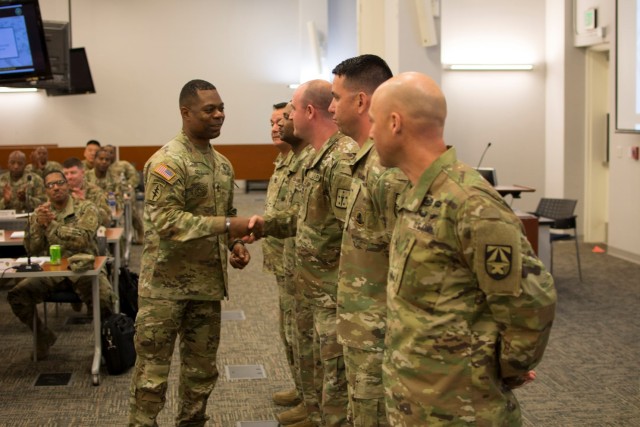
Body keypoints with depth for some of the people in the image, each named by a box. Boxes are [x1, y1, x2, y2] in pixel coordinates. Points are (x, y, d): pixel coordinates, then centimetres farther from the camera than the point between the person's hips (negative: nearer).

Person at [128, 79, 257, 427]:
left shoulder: (222, 164, 11)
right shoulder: (167, 162, -14)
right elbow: (167, 221, -23)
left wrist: (235, 244, 2)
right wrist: (227, 225, -26)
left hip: (208, 283, 7)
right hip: (166, 284, -7)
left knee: (201, 367, 16)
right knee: (153, 369, 1)